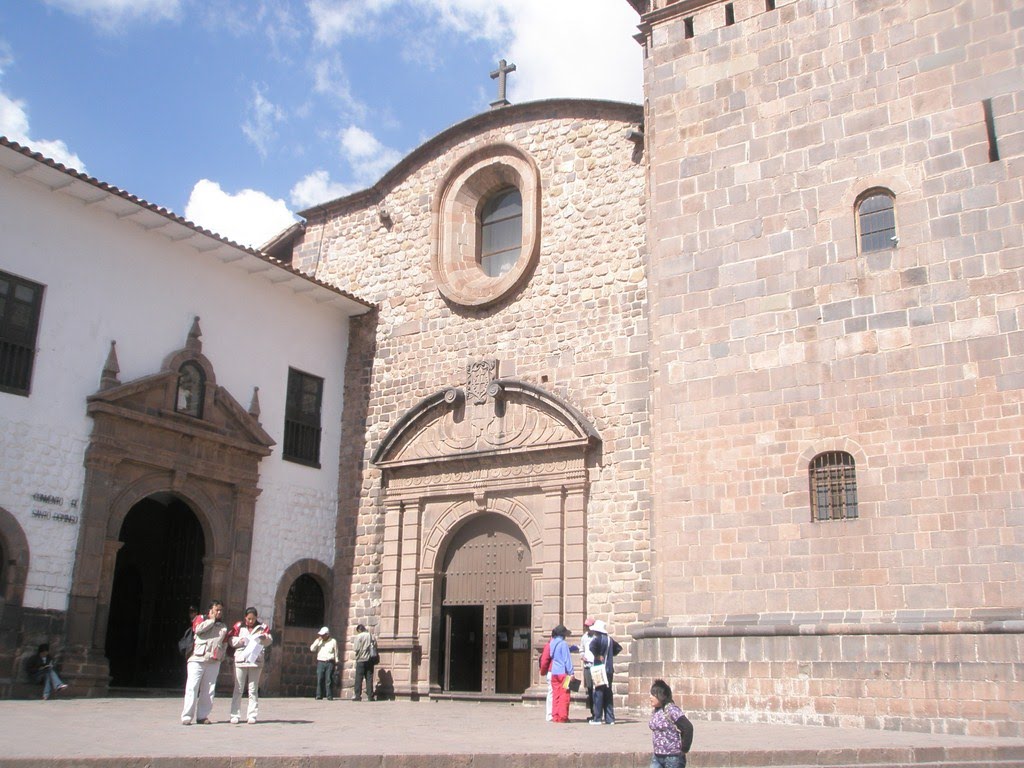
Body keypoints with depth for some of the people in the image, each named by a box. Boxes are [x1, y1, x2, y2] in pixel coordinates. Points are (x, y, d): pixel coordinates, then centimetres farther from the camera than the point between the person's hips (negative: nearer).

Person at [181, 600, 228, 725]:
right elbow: (198, 629, -11)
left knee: (208, 691, 2)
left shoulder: (223, 626, 21)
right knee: (192, 688, -9)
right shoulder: (200, 619, 10)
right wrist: (212, 620, -1)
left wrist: (221, 656, 9)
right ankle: (186, 717, -9)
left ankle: (202, 716, 6)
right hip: (197, 659, -4)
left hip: (213, 662, 4)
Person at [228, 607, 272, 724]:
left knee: (253, 690, 2)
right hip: (240, 660, 0)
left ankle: (252, 715, 4)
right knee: (238, 689, 3)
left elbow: (269, 641, 0)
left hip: (255, 661, 0)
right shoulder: (238, 626, 6)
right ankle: (234, 715, 7)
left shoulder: (262, 627, 5)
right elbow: (231, 640, 5)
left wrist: (265, 637, -21)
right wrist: (241, 641, -12)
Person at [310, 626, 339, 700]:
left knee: (329, 680, -6)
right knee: (319, 680, -4)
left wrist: (336, 662, 3)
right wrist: (318, 640, -7)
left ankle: (329, 696, -2)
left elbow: (336, 652, 8)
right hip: (320, 662, 2)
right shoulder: (319, 641, 12)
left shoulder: (333, 641, 6)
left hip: (330, 663, -2)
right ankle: (319, 695, 1)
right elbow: (312, 649, 0)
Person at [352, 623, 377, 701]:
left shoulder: (359, 636, -8)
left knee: (359, 679, 1)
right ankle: (370, 696, 5)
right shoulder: (371, 636, 7)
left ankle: (358, 696, -3)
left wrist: (353, 645, 8)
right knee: (369, 678, 6)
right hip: (370, 660, 4)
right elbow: (375, 647, 9)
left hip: (361, 660, -4)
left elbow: (356, 648, -12)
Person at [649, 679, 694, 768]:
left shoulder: (671, 710, -18)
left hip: (673, 757, -8)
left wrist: (684, 749, -16)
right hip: (657, 757, 8)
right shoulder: (655, 712, 8)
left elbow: (688, 728, -23)